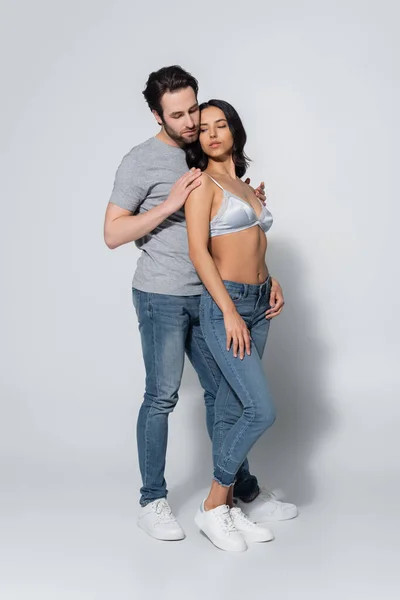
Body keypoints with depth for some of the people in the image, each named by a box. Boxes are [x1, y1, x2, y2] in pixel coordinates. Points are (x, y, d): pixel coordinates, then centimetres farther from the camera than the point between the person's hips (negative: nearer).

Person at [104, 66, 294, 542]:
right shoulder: (142, 161, -8)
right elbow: (113, 233, -12)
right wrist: (170, 203, -21)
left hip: (205, 296, 6)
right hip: (162, 298, -6)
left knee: (221, 390, 12)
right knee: (162, 397, 0)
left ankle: (242, 488, 24)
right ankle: (152, 502, 13)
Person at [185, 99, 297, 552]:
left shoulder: (244, 185, 18)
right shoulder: (203, 182, -5)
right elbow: (198, 250, -13)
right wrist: (230, 312, -18)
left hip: (256, 304, 7)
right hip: (223, 305, -7)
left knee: (231, 410, 9)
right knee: (261, 410, -13)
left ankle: (229, 506, 17)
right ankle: (213, 506, 1)